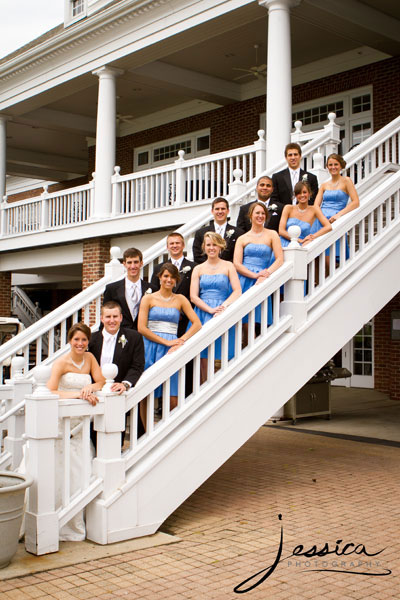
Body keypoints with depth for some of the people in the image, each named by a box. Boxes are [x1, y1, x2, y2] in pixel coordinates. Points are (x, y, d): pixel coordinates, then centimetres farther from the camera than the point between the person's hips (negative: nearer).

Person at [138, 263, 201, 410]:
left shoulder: (180, 299, 13)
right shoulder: (149, 299, 7)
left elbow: (197, 324, 5)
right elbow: (141, 328, -2)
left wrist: (181, 341, -10)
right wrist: (165, 341, -9)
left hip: (171, 349, 1)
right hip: (150, 347, -1)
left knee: (173, 401, -7)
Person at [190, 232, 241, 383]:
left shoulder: (228, 266, 9)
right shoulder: (198, 269, 13)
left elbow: (237, 291, 0)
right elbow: (193, 297, 4)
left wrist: (223, 306, -16)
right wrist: (211, 310, -11)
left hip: (223, 314, -1)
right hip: (202, 313, 1)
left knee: (222, 356, -8)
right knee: (203, 356, -5)